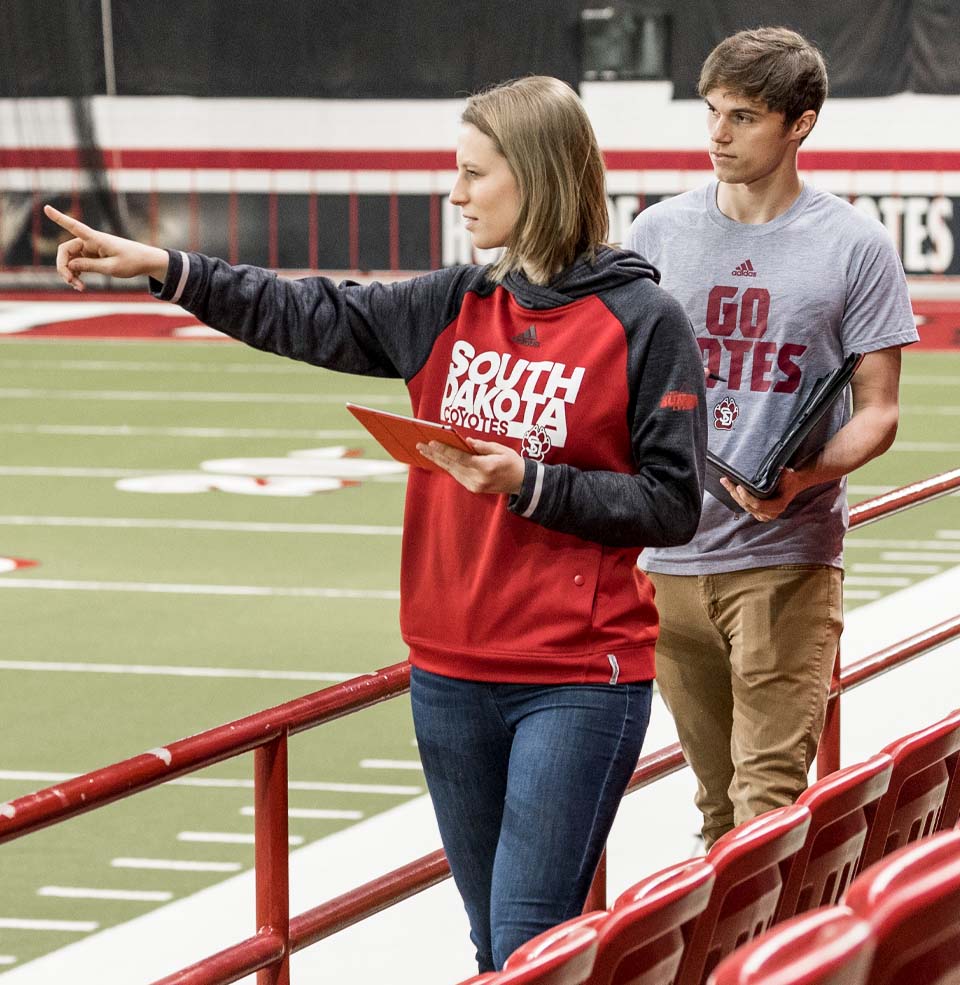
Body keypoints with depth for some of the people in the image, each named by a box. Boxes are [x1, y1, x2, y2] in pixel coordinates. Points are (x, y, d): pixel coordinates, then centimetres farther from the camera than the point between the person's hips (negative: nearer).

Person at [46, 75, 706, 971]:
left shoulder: (644, 321, -8)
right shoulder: (455, 308, 8)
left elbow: (673, 506, -9)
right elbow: (314, 320, 12)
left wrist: (530, 485, -18)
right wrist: (164, 269, 6)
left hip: (578, 683, -6)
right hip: (451, 671, 6)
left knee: (527, 944, -10)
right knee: (491, 939, 13)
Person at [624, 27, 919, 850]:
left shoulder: (854, 247, -1)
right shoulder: (658, 233, 9)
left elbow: (877, 413, -1)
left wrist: (801, 477, -19)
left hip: (788, 558, -3)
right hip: (668, 557, 4)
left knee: (769, 800, -10)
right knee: (717, 803, 9)